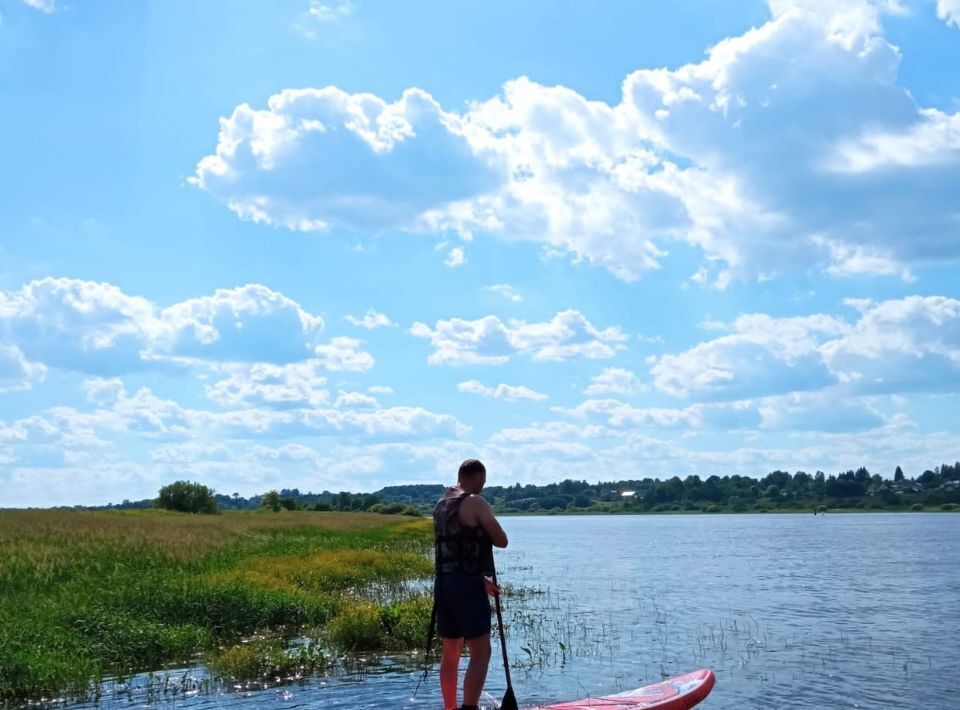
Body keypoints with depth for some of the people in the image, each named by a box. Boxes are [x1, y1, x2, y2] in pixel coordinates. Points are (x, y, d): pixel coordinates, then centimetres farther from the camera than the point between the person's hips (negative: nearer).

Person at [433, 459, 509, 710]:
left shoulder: (441, 505, 16)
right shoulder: (475, 502, -9)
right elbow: (501, 541, -5)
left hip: (443, 582, 8)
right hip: (467, 584, -8)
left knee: (450, 653, 14)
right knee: (480, 652, -7)